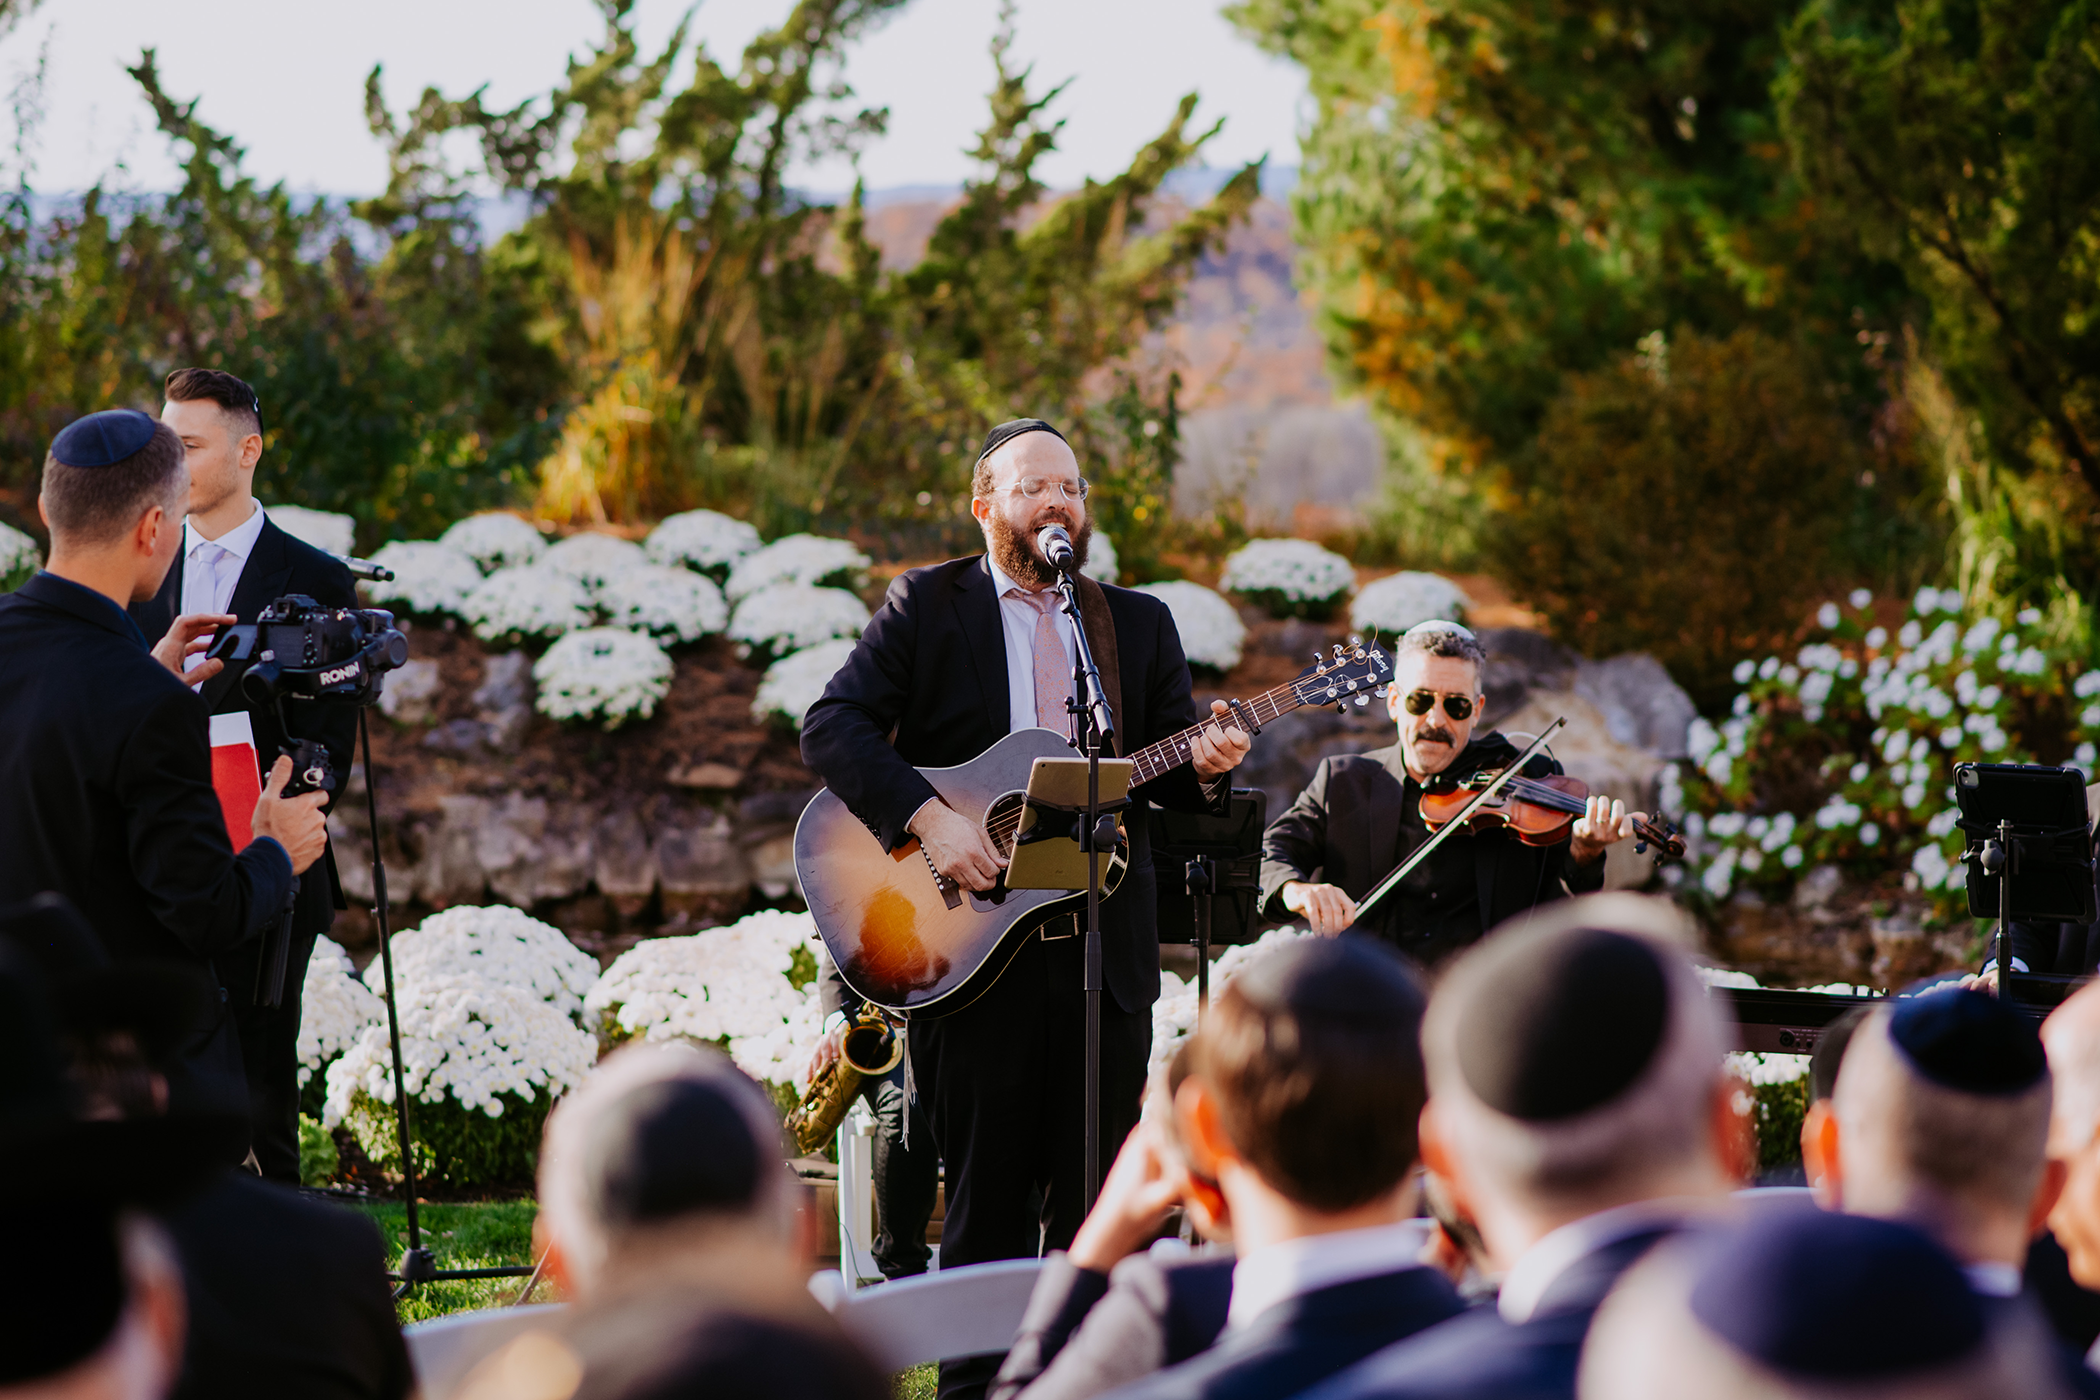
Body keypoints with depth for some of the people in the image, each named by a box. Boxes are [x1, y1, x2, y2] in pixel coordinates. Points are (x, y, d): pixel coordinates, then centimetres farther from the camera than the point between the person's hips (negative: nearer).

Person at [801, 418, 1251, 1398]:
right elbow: (831, 727, -6)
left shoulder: (1139, 623, 15)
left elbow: (1168, 780, 13)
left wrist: (1204, 765, -11)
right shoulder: (927, 603, 4)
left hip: (1105, 943, 3)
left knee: (1096, 1196, 4)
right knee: (988, 1195, -1)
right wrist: (927, 818, -18)